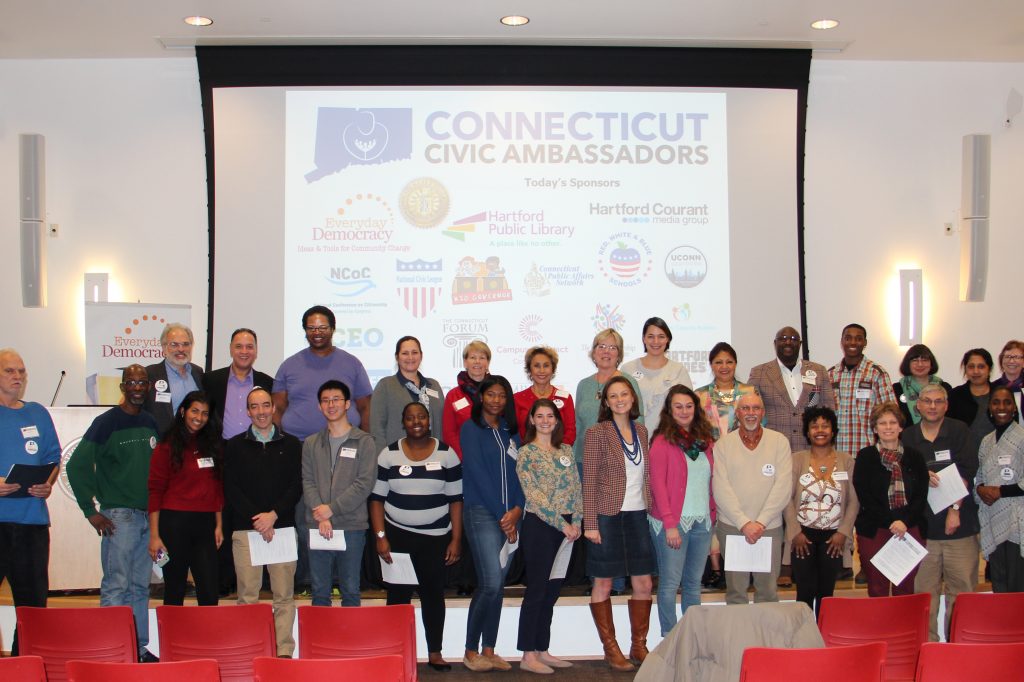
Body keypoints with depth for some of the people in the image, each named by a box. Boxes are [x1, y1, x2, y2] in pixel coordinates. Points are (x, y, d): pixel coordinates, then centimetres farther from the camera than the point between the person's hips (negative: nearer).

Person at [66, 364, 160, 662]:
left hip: (148, 515, 6)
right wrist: (90, 511, -11)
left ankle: (139, 648, 17)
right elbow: (77, 465, -10)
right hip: (118, 515, -6)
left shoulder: (151, 423, 12)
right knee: (116, 586, -6)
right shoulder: (107, 422, -6)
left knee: (140, 587, 11)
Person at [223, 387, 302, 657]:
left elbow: (296, 486, 5)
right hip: (245, 530, 0)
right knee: (247, 597, -2)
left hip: (282, 527, 0)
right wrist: (256, 518, -8)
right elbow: (230, 490, 3)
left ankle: (285, 652, 4)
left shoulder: (291, 444, 11)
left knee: (284, 596, 0)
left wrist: (273, 514, -8)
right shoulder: (234, 446, 10)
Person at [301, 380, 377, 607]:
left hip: (352, 527, -3)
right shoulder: (311, 443, 13)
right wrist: (321, 517, -10)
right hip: (317, 527, 3)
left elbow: (365, 484, -7)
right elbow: (308, 482, 4)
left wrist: (332, 509, -12)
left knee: (351, 592, 4)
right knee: (320, 592, 8)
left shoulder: (364, 442, 2)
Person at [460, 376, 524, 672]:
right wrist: (502, 515, -12)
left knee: (498, 585, 7)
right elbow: (478, 473, -9)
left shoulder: (510, 431, 15)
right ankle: (471, 651, 1)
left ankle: (488, 650, 14)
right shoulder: (471, 429, -2)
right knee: (490, 583, -12)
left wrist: (517, 509, -7)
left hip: (510, 517, 5)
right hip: (481, 512, -5)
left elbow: (518, 472, 9)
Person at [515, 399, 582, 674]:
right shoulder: (526, 452, -4)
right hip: (539, 526, -6)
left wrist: (576, 521, -2)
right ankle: (528, 656, 2)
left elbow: (576, 487, 11)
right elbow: (533, 494, -12)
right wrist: (561, 523, -15)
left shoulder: (566, 450, 13)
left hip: (566, 527, 6)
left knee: (552, 591, 10)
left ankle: (542, 651, 18)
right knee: (536, 590, -4)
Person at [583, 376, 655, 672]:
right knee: (603, 583, 4)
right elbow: (589, 481, -7)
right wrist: (590, 523, -11)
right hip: (607, 515, -5)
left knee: (643, 583, 6)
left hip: (637, 515, 5)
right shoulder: (596, 433, -6)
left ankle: (639, 646, 20)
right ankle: (611, 648, 16)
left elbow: (647, 475, 14)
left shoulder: (641, 431, 10)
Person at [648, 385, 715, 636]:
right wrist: (670, 524, -13)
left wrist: (714, 513, 7)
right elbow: (657, 484, -9)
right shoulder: (663, 441, -4)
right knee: (670, 583, -1)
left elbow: (711, 481, 16)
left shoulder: (705, 441, 12)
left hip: (702, 522, 5)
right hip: (673, 522, -5)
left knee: (694, 583, 11)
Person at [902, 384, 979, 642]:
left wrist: (955, 508, -10)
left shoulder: (959, 431, 4)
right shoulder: (907, 437, 11)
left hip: (960, 525, -1)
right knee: (923, 591, 1)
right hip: (922, 526, 2)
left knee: (962, 590, -1)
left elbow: (967, 473, -3)